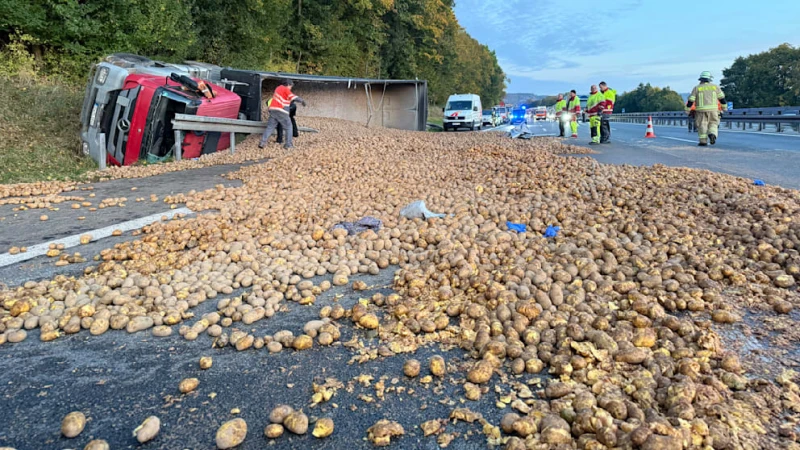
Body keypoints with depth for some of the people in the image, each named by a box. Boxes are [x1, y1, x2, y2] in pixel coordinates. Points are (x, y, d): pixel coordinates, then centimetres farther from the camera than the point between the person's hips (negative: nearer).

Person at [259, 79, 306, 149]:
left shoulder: (278, 88, 22)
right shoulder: (286, 89, -3)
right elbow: (293, 97, -17)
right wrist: (301, 100, -15)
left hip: (273, 109, 7)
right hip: (281, 111, -7)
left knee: (270, 127, 7)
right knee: (288, 127, 5)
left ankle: (262, 142, -4)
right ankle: (288, 144, 1)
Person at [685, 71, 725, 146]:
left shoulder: (697, 88, 2)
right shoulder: (715, 86, 7)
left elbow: (691, 100, -3)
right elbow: (722, 98, 9)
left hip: (701, 109, -1)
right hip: (713, 109, 1)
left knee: (702, 125, 3)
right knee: (713, 123, 12)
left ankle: (703, 141, 0)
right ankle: (712, 135, -14)